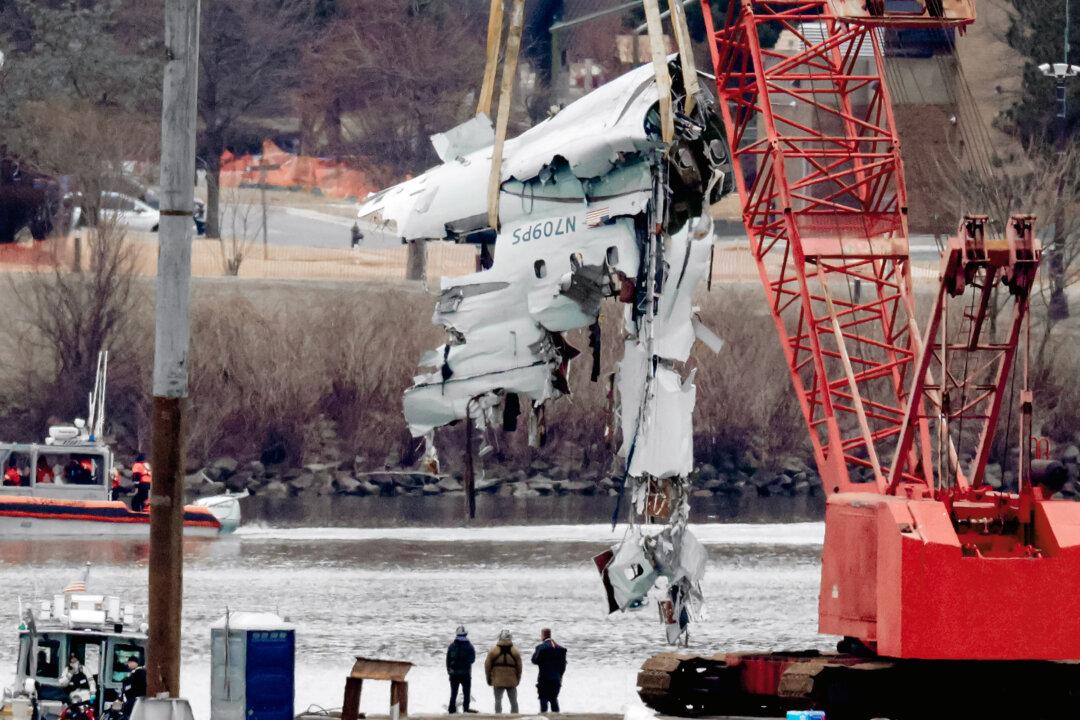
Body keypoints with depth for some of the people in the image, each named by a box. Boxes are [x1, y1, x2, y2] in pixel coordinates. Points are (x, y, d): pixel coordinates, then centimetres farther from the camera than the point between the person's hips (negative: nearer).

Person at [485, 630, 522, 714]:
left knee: (498, 701, 7)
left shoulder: (493, 651, -6)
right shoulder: (515, 652, -2)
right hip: (511, 681, 1)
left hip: (497, 681, -1)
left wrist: (489, 678, 10)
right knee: (513, 701, 11)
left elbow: (487, 666, -2)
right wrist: (518, 679, 15)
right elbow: (519, 667, 2)